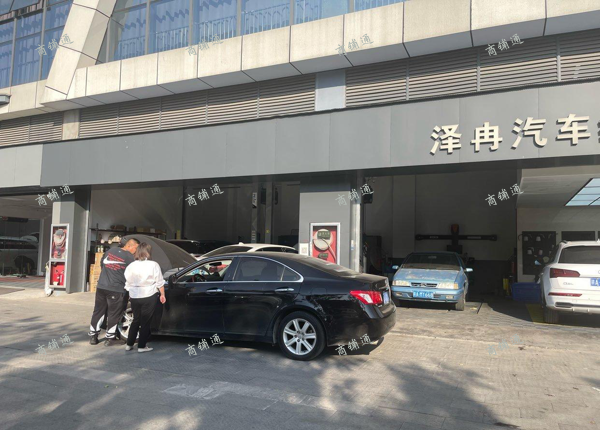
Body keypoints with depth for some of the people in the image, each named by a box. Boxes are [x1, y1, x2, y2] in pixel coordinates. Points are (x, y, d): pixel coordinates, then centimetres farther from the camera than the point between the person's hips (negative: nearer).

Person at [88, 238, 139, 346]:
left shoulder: (109, 251, 11)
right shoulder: (129, 257, -8)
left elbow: (102, 266, 21)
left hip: (101, 287, 6)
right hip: (116, 290, -5)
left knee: (98, 311, 14)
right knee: (113, 314, 6)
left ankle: (93, 336, 20)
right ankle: (110, 338, 11)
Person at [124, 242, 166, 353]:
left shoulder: (131, 266, 3)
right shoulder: (153, 265, -8)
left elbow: (127, 283, 9)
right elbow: (159, 283, -5)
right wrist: (162, 294, 5)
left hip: (134, 297, 4)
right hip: (149, 296, -4)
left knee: (136, 320, 18)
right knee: (146, 322, 5)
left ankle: (129, 344, 22)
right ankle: (142, 346, 10)